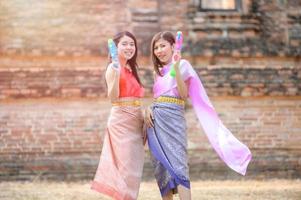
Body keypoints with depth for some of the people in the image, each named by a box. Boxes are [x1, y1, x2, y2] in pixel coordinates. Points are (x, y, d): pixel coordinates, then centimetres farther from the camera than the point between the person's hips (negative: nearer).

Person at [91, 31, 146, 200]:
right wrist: (115, 75, -29)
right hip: (121, 121, -8)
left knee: (134, 169, 7)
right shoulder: (113, 68, -7)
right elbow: (113, 97, -17)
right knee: (126, 168, -10)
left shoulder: (131, 69, 17)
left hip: (135, 122, 8)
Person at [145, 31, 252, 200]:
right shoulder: (159, 71, 22)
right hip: (156, 119, 6)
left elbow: (183, 94, -9)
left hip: (172, 117, -6)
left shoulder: (182, 64, 3)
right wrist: (149, 109, 0)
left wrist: (176, 67, -17)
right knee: (162, 166, 4)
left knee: (177, 165, -16)